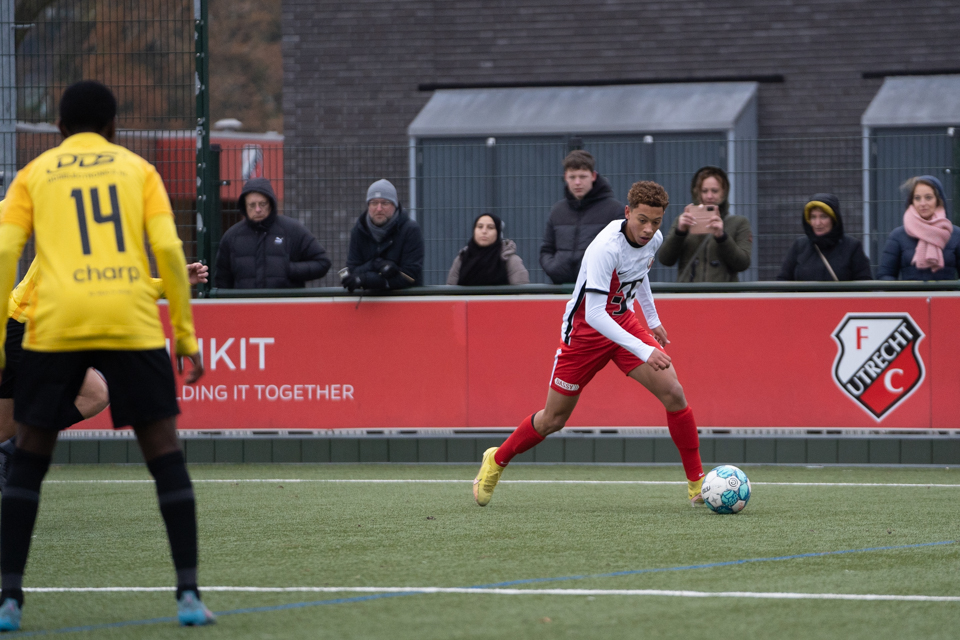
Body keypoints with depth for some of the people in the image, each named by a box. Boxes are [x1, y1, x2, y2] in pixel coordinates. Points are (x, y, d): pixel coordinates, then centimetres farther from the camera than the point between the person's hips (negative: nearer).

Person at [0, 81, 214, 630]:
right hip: (132, 321, 0)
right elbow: (168, 248, 5)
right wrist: (186, 333, 9)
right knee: (166, 454, 6)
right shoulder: (138, 169, 16)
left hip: (56, 322, 0)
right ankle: (189, 593, -1)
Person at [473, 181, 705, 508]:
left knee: (673, 393, -12)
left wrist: (652, 318, 24)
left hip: (623, 323, 6)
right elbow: (594, 314, -37)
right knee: (553, 420, 7)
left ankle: (697, 482, -1)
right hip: (586, 330, -6)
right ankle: (496, 461, 34)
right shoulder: (605, 248, -32)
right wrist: (643, 351, -41)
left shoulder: (653, 239, -8)